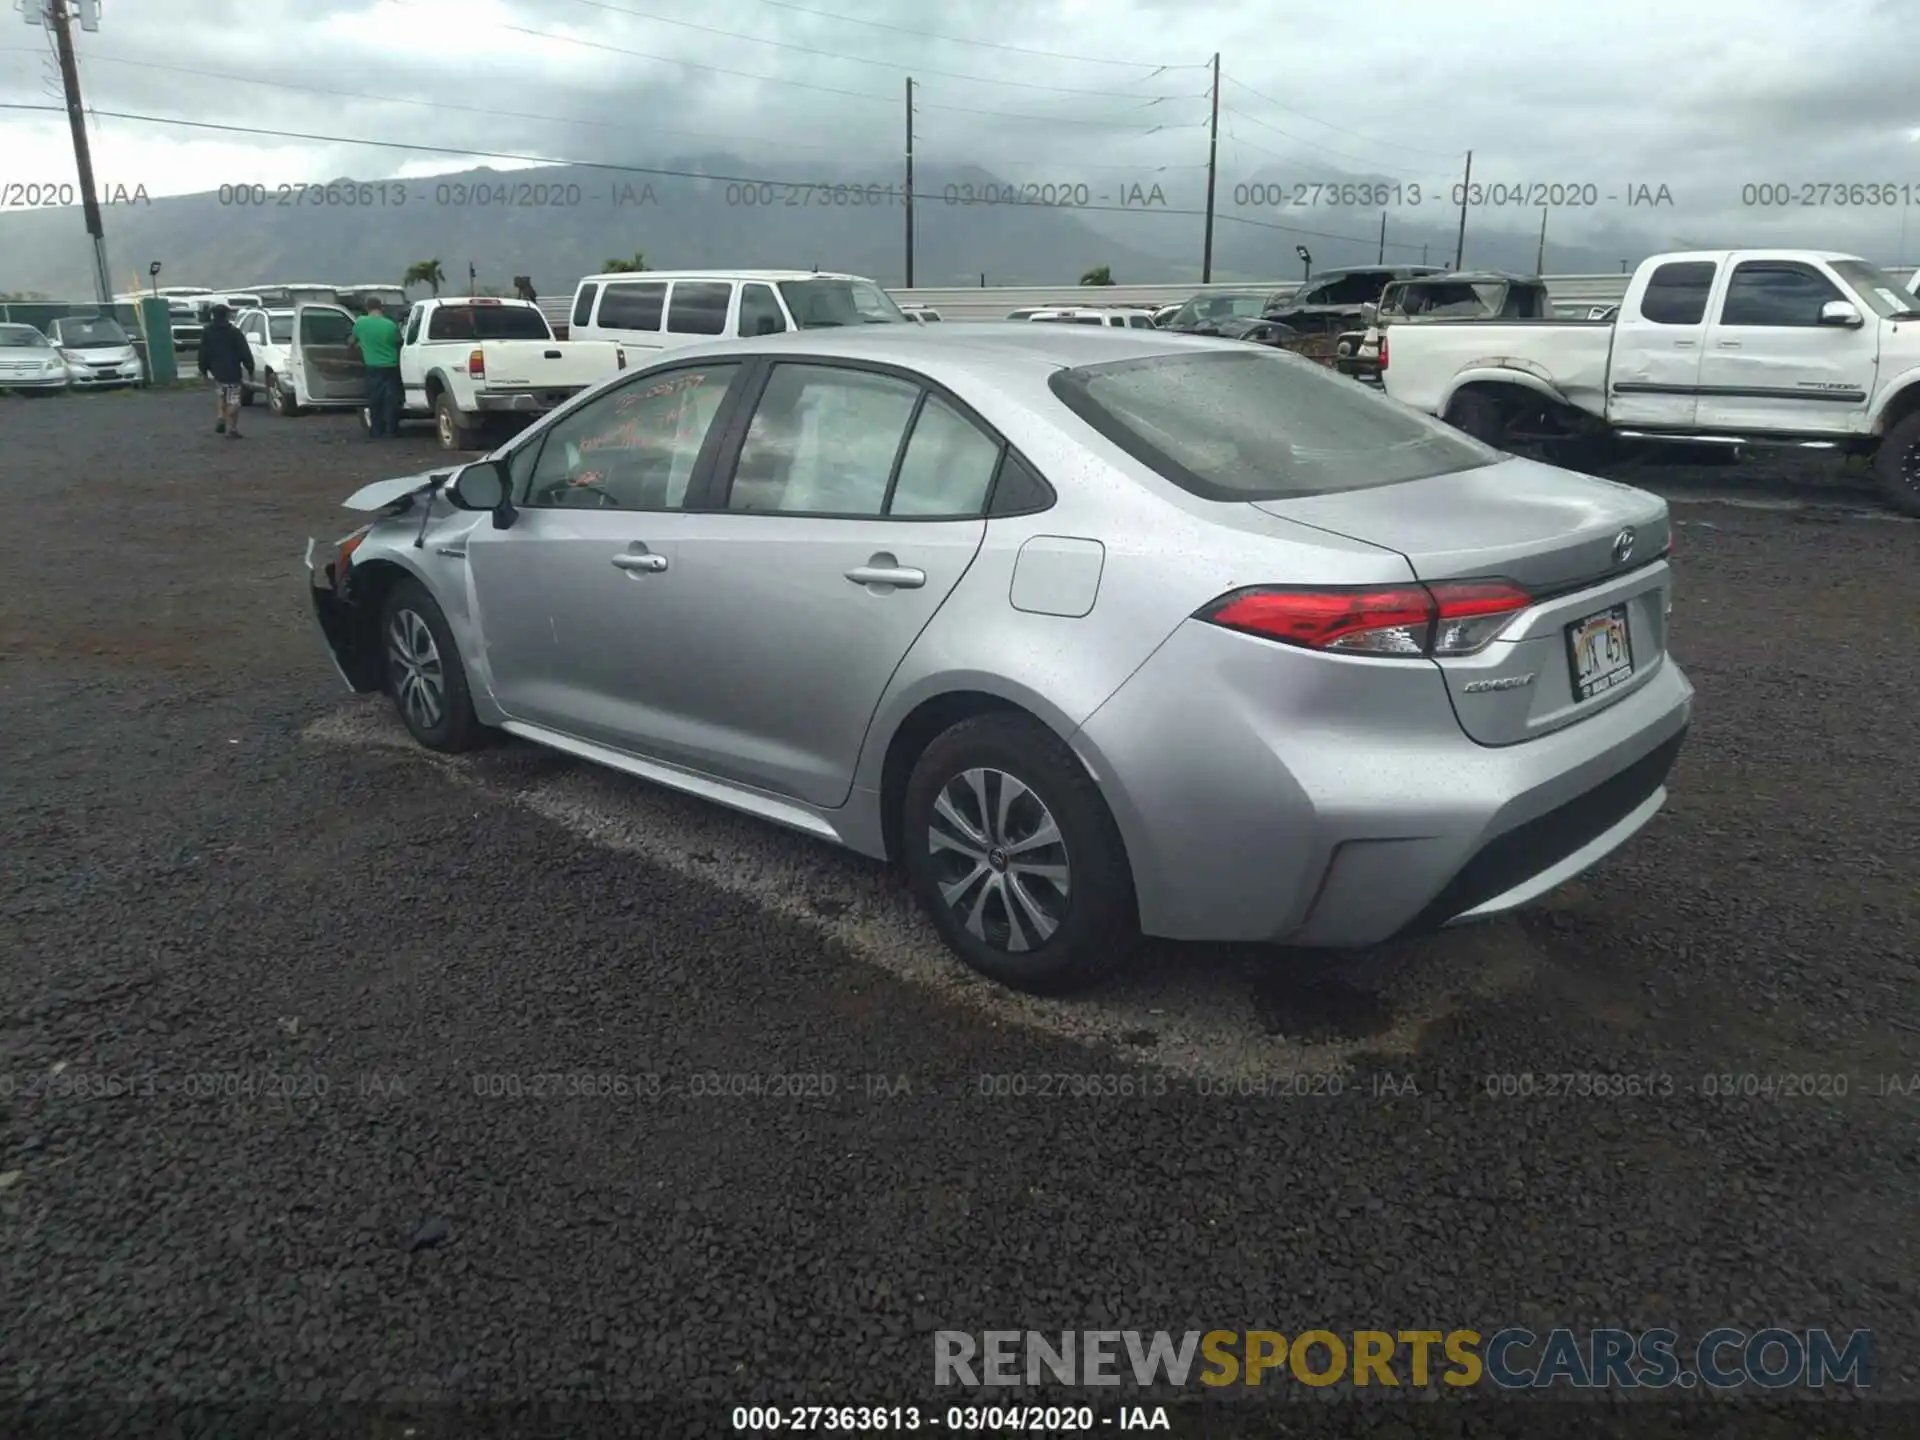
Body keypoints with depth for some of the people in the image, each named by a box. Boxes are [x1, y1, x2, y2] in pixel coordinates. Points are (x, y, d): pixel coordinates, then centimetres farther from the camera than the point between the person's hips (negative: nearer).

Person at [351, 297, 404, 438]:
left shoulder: (360, 323, -2)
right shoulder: (391, 325, -4)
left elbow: (353, 340, 16)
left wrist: (352, 346, 40)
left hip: (374, 368, 0)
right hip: (391, 367, 0)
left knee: (375, 399, 6)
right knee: (391, 399, 6)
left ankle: (376, 430, 9)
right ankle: (392, 429, 8)